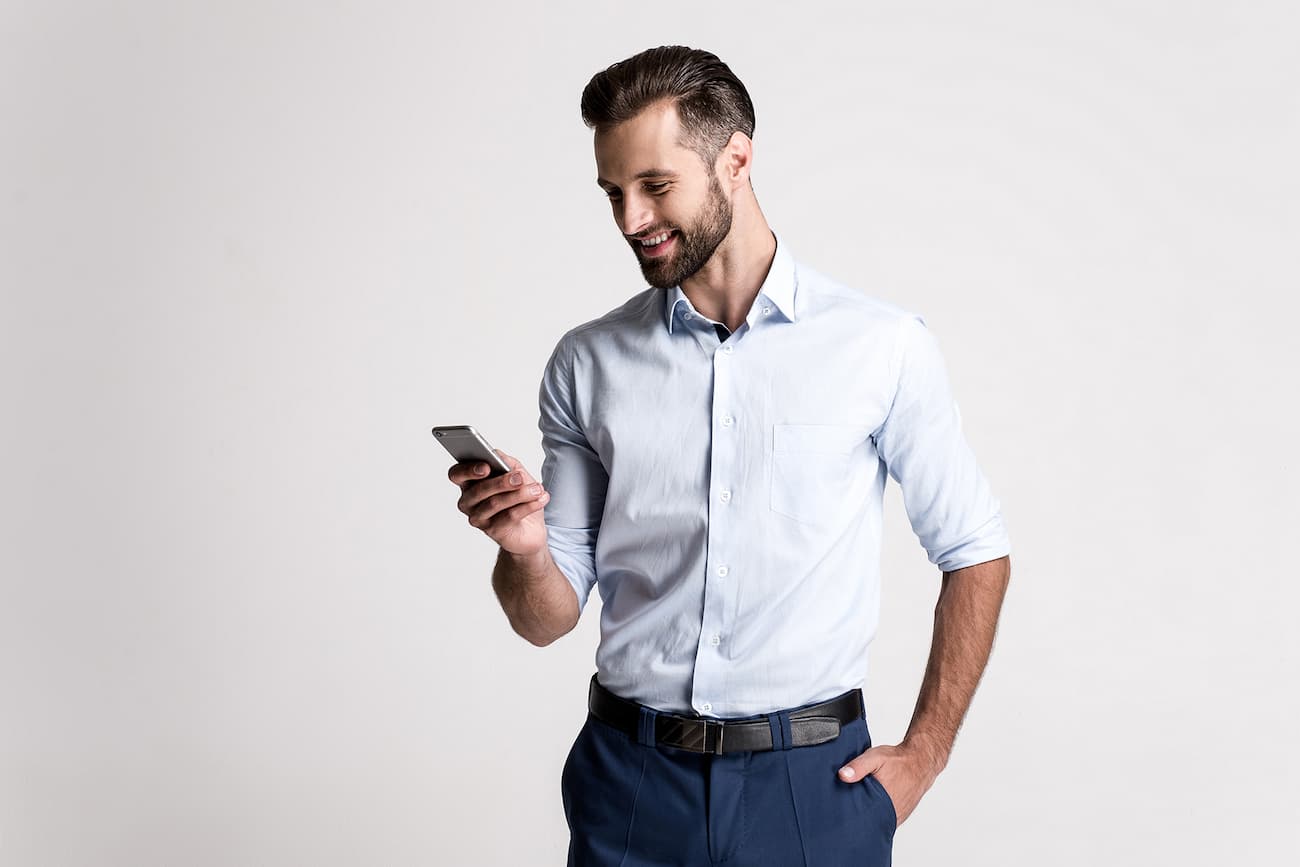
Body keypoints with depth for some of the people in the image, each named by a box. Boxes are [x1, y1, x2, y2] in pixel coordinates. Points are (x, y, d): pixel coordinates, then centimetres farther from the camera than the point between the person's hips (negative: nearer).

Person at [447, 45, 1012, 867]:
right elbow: (548, 619, 5)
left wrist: (924, 755, -1)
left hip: (812, 781, -2)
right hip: (630, 778, 2)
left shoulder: (881, 345, -5)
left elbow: (977, 554, 3)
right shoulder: (586, 365, 2)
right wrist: (523, 550, -17)